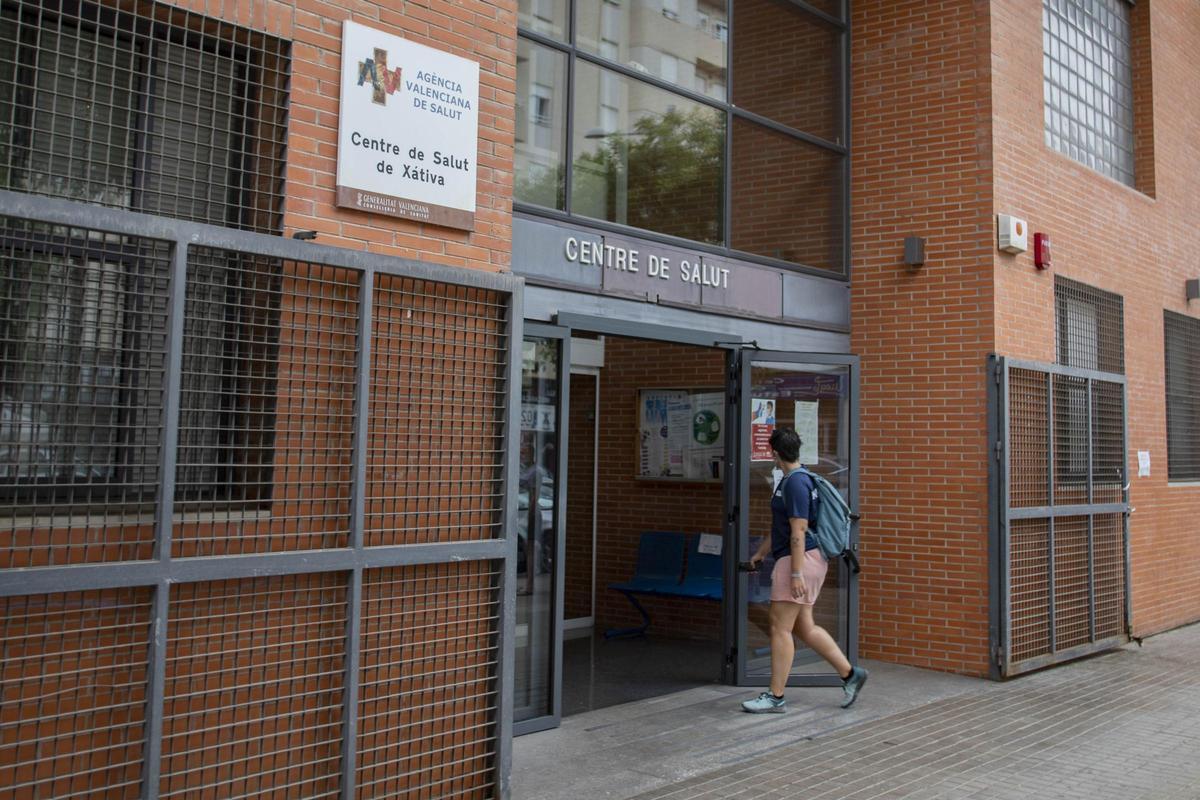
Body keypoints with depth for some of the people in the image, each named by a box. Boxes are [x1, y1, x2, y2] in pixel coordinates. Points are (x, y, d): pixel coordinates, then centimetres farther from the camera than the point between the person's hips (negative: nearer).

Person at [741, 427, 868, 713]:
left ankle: (776, 697, 3)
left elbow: (798, 532, -21)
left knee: (780, 628, -4)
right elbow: (780, 527, 25)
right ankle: (849, 673, 20)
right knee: (804, 627, 14)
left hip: (799, 560, -10)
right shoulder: (792, 480, 15)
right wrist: (760, 553, 32)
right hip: (803, 560, 10)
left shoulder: (795, 483, -17)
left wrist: (796, 574, -23)